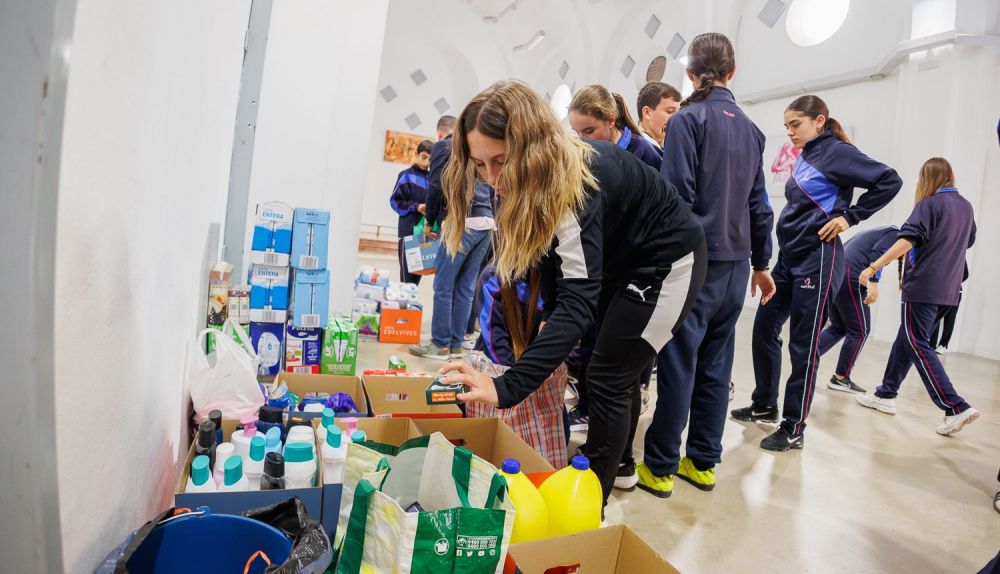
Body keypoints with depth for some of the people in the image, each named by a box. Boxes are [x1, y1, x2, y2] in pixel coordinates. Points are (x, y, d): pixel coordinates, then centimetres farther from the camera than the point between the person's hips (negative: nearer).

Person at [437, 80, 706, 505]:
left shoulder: (576, 182, -37)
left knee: (609, 377, -9)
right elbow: (547, 246, -1)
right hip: (621, 261, 9)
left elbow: (579, 299, -46)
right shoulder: (538, 175, -12)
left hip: (669, 263, -8)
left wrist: (506, 388, -54)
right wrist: (549, 318, -9)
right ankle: (617, 463, 36)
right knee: (618, 370, 17)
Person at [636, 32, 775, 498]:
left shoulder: (688, 119, -6)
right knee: (715, 366, 12)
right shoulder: (750, 128, 13)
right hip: (736, 264, 6)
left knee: (678, 366, -1)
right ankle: (703, 462, 22)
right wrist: (761, 263, 22)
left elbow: (676, 196, -14)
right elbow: (759, 204, 16)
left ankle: (660, 468, 9)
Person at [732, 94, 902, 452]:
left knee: (802, 344, -2)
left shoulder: (836, 151, -8)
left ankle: (793, 429, 8)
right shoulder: (804, 158, 15)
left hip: (816, 258, -8)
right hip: (788, 256, 9)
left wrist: (849, 217, -14)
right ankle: (765, 405, 27)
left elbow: (889, 181, -13)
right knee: (764, 329, 12)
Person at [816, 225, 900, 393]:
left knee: (838, 327, 17)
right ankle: (840, 379, 9)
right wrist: (874, 283, -17)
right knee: (860, 331, 4)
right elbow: (877, 253, -12)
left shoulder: (876, 233, 33)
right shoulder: (896, 234, 7)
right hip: (849, 276, -9)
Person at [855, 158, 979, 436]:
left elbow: (907, 241, -22)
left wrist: (873, 268, -25)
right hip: (949, 290, 8)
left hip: (923, 287, -8)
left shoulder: (929, 204, -9)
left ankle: (956, 408, -10)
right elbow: (968, 241, 29)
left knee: (917, 345, -5)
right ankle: (886, 394, 21)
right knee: (907, 339, 15)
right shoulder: (966, 207, 14)